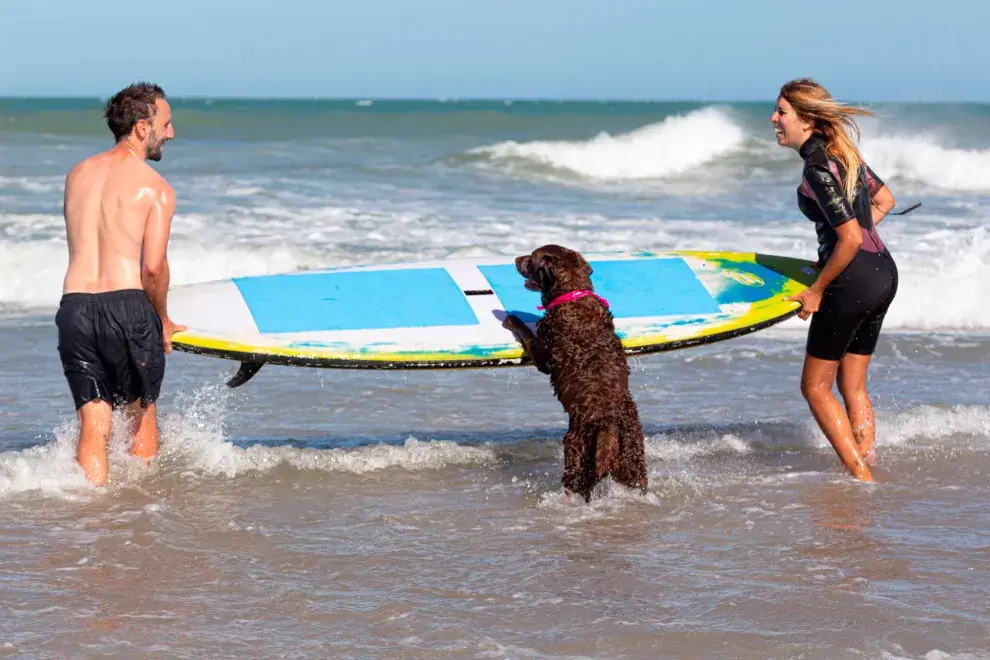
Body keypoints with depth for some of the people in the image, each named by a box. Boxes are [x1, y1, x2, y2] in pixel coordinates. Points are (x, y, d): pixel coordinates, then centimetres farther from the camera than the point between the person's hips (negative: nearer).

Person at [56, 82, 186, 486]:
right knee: (141, 412, 15)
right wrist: (163, 321, 7)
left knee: (92, 426, 4)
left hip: (74, 306, 4)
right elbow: (154, 267, -11)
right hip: (127, 306, -4)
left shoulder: (76, 175, 14)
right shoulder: (156, 188, -3)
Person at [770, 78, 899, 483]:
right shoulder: (843, 152, 8)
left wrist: (816, 290, -12)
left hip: (853, 281, -9)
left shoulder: (817, 169, -20)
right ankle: (869, 470, 19)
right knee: (853, 385, 18)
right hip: (884, 272, 9)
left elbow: (851, 239, -23)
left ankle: (861, 477, 3)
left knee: (815, 386, 5)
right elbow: (884, 200, 22)